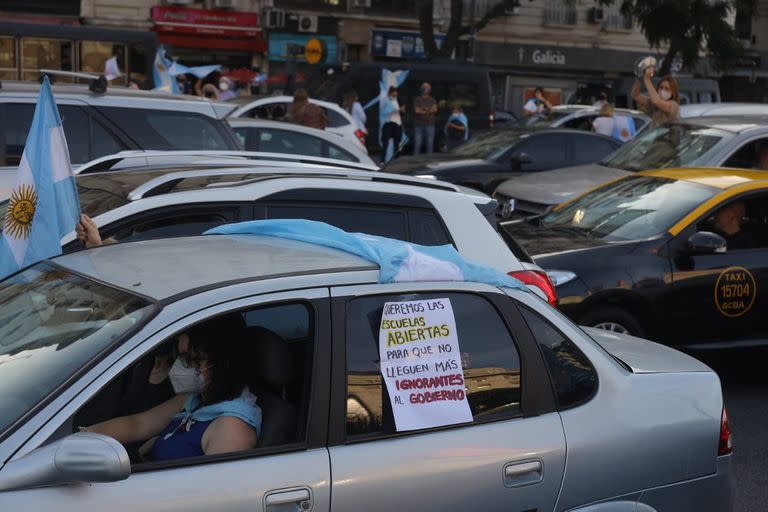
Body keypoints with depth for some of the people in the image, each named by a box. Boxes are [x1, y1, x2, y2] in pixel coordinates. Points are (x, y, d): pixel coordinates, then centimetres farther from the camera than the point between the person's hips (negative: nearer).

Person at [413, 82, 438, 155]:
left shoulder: (432, 100, 9)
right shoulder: (417, 99, 4)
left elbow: (435, 109, -9)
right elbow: (417, 110, -10)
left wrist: (422, 110, -14)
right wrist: (428, 110, -2)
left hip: (430, 125, 2)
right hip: (418, 125, -2)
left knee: (430, 145, -1)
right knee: (417, 145, -6)